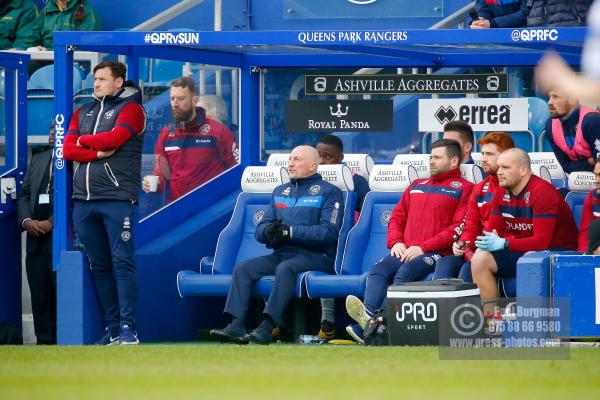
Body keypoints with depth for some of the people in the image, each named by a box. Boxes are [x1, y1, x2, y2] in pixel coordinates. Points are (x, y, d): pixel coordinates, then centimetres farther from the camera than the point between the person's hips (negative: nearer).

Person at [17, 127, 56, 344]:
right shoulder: (38, 159, 21)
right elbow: (24, 194, 19)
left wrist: (51, 223, -15)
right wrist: (26, 221, 1)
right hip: (36, 240, 6)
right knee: (39, 294, 4)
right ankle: (44, 340, 8)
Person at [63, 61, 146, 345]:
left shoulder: (130, 108, 2)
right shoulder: (83, 113, 19)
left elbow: (115, 137, -14)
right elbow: (67, 150, 7)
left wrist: (83, 141, 2)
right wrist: (98, 153, -8)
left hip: (117, 198, -6)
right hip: (84, 200, 6)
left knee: (122, 262, -9)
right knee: (99, 265, 5)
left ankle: (128, 328, -10)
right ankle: (112, 328, 9)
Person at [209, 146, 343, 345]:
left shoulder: (329, 192, 5)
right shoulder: (280, 192, 25)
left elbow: (329, 231, -11)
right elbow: (260, 230, 19)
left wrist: (290, 231, -17)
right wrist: (269, 231, -7)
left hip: (314, 256, -6)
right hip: (281, 254, 6)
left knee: (285, 268, -36)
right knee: (243, 268, -17)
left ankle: (266, 328, -44)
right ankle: (236, 325, -30)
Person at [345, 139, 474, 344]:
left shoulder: (463, 188, 7)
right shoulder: (416, 186, 29)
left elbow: (459, 228, -5)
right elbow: (397, 217, 28)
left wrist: (423, 247, -12)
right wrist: (395, 242, 5)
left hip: (437, 254, -6)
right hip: (405, 252, 6)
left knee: (405, 273, -34)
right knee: (378, 269, -25)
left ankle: (371, 326, -52)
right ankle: (368, 314, -49)